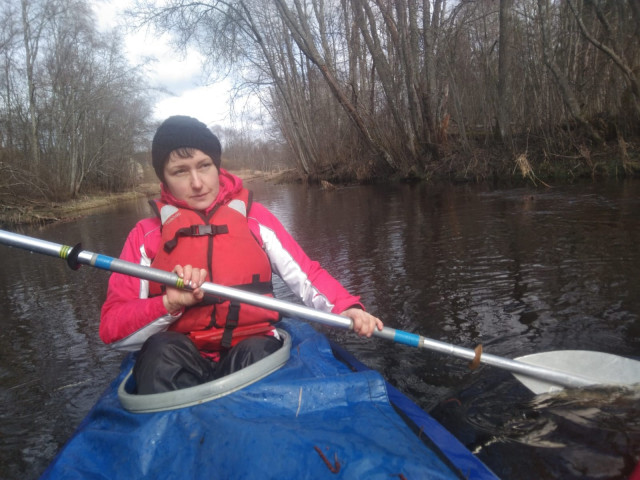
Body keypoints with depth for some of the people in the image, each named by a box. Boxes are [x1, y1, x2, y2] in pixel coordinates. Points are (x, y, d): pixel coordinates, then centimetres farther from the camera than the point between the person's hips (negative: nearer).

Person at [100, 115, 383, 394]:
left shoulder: (253, 217, 6)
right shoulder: (146, 234, 5)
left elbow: (306, 275, -1)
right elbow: (112, 329, -1)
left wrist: (345, 307, -19)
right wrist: (169, 304, -19)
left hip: (251, 359, 0)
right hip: (177, 363, 1)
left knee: (258, 351, -32)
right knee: (162, 348, -31)